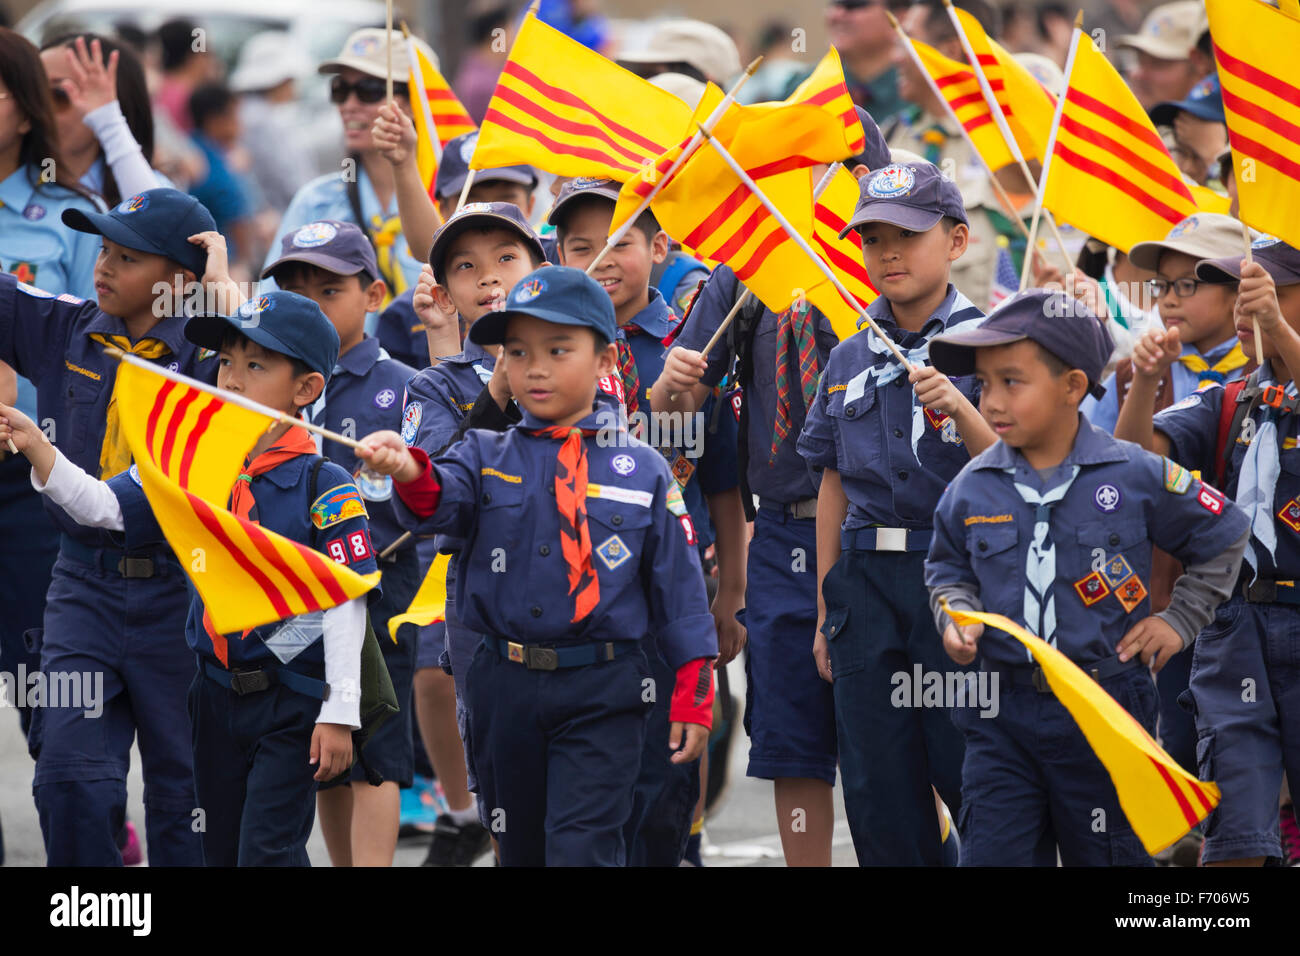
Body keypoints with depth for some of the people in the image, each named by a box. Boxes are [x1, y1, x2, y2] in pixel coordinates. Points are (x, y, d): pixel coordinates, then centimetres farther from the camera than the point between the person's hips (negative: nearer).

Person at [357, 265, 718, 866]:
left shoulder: (643, 471, 2)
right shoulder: (487, 457, 6)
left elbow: (677, 583, 4)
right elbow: (442, 502, -15)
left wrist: (693, 696, 2)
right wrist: (410, 473, -39)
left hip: (601, 698, -3)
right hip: (504, 691, 3)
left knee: (581, 846, -13)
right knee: (520, 846, 13)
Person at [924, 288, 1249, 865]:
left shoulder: (1136, 477, -6)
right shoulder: (972, 489, 1)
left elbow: (1221, 538, 8)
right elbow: (948, 568, 19)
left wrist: (1179, 620, 4)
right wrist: (955, 617, -1)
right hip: (1003, 714, 2)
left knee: (1109, 857, 9)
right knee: (992, 854, -4)